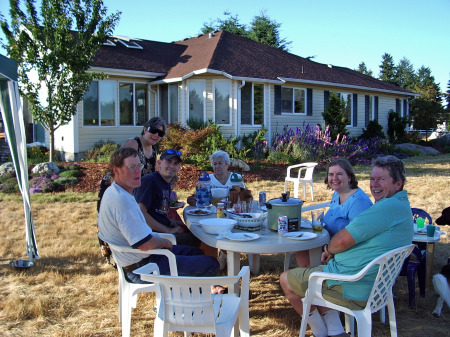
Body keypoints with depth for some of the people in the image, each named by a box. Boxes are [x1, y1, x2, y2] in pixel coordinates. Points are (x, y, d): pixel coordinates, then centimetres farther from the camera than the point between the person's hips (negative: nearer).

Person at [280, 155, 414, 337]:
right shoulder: (402, 206, 12)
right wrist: (332, 250, 2)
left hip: (352, 288, -11)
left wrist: (329, 249, -2)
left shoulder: (390, 206, -23)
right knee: (312, 274, 29)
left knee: (286, 279, 5)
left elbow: (343, 240, -24)